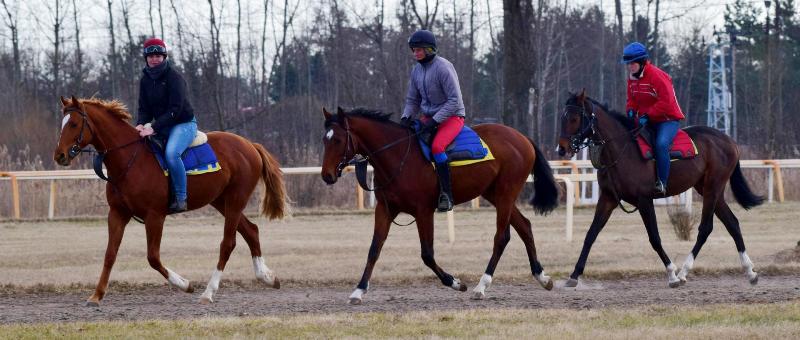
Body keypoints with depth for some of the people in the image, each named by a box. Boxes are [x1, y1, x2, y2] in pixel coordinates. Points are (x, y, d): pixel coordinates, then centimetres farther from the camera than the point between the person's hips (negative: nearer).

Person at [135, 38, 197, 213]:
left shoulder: (174, 77, -16)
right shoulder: (146, 80, 6)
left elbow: (175, 110, -22)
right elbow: (144, 108, 7)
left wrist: (153, 128, -30)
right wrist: (141, 125, -16)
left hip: (184, 124, -8)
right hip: (162, 125, 8)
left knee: (171, 153, -34)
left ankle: (180, 199, -28)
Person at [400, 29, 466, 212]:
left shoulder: (443, 67, -16)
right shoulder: (417, 70, 7)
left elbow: (455, 101, -18)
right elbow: (412, 100, 17)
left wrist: (434, 120, -23)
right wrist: (406, 117, -4)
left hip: (451, 117, -8)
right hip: (428, 117, 8)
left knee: (436, 146, -33)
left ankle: (446, 195, -30)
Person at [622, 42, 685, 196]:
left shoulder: (656, 76, -19)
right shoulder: (632, 79, 6)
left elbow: (666, 102, -25)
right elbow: (632, 100, 18)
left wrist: (647, 115, -27)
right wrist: (631, 109, -7)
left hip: (667, 119, -9)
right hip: (646, 121, 9)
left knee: (661, 144, -34)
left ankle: (662, 183, -31)